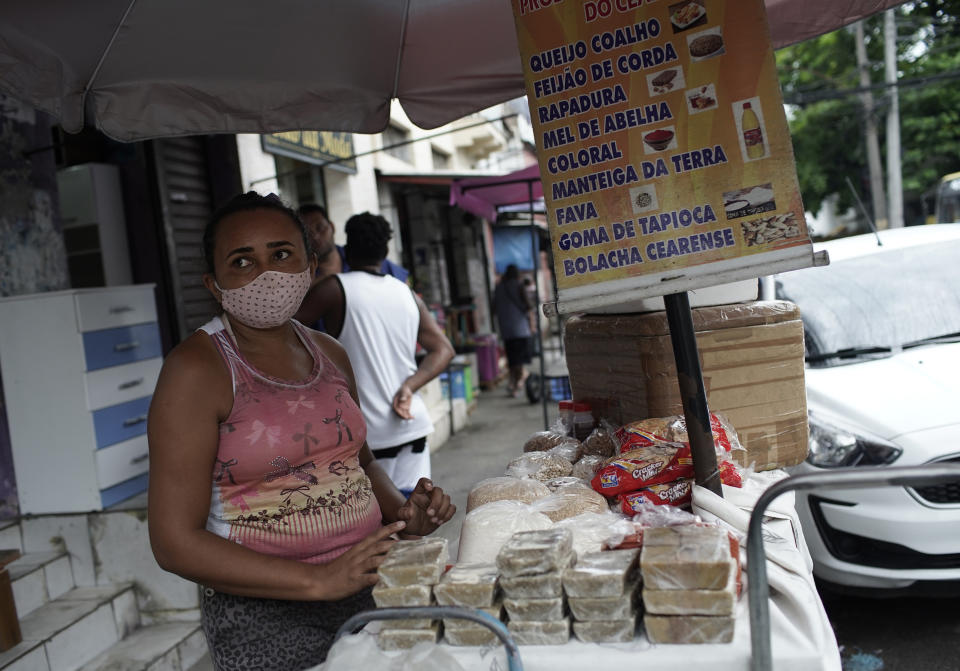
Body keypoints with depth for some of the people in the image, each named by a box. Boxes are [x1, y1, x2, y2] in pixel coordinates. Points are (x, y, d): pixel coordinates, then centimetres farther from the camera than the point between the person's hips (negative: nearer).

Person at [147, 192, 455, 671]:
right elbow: (175, 542, -16)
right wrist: (319, 581, -23)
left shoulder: (330, 355, 6)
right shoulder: (197, 369, -13)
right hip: (267, 622, -6)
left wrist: (401, 514, 0)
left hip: (369, 593, 6)